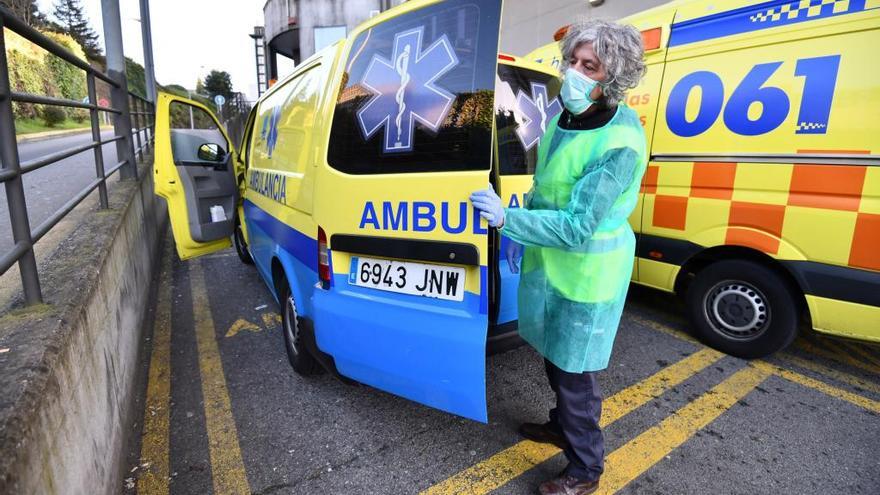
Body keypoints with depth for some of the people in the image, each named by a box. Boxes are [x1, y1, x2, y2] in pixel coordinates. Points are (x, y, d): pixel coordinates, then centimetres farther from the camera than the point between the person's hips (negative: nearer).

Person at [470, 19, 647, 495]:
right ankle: (563, 425, 51)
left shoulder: (620, 144, -26)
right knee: (553, 356, 25)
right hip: (547, 260, 8)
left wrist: (506, 218, -26)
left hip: (587, 275, -8)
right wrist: (522, 228, 15)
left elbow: (577, 227, -27)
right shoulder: (566, 114, 1)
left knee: (574, 371, 8)